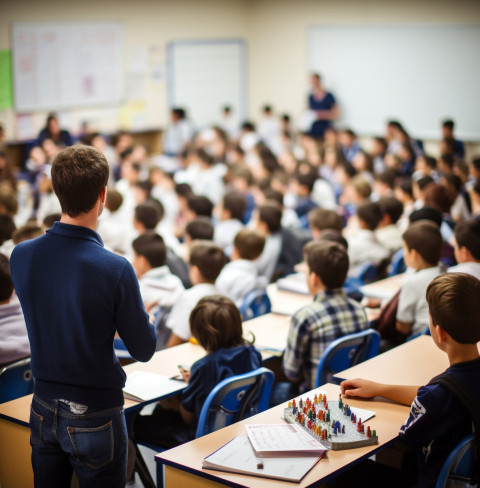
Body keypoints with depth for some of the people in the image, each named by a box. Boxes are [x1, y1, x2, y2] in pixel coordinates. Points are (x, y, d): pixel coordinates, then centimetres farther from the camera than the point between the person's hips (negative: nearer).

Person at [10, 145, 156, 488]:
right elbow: (144, 350, -13)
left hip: (43, 407, 5)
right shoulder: (114, 269, -24)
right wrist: (140, 311, 7)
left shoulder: (21, 256, -8)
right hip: (94, 414, -5)